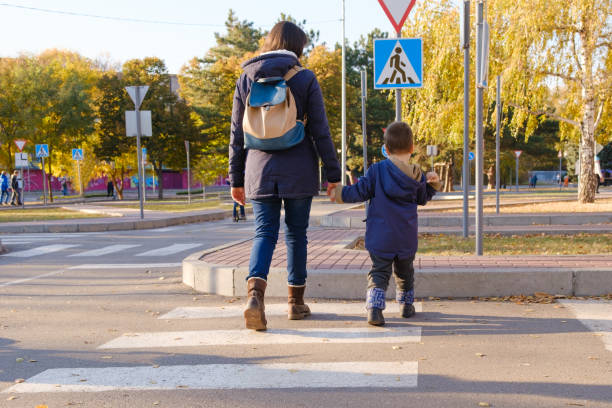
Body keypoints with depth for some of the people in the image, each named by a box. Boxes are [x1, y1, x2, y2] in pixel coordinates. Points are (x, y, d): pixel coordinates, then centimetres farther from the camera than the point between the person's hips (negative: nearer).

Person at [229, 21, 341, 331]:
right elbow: (320, 131, -4)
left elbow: (237, 134, 7)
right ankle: (295, 302, 20)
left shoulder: (246, 78, 5)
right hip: (299, 169, -1)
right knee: (296, 233, 11)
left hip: (259, 168, 2)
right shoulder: (305, 78, -2)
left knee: (265, 233, 3)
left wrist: (236, 178, 13)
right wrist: (333, 173, 2)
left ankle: (255, 293, -21)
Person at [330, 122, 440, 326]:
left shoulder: (377, 170, -9)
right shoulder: (417, 177, 0)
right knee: (405, 271, 21)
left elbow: (360, 191, -6)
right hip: (407, 238, 2)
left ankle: (374, 307, -17)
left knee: (379, 271, 1)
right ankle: (406, 305, 34)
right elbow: (422, 199, 14)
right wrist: (433, 184, 16)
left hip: (381, 237, -2)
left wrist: (340, 193, 3)